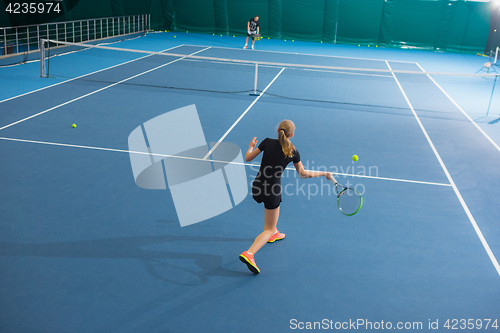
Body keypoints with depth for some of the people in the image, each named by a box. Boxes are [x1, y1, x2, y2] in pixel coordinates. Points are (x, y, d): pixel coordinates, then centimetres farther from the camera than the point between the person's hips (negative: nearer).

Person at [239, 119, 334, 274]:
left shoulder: (267, 142, -5)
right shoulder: (293, 152, -6)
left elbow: (247, 158, 1)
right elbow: (304, 174, 4)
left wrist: (251, 146, 22)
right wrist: (323, 174, 18)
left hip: (257, 186, 4)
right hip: (272, 190, -3)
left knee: (273, 202, 39)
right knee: (269, 229, 9)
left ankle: (273, 233, 51)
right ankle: (249, 254, -14)